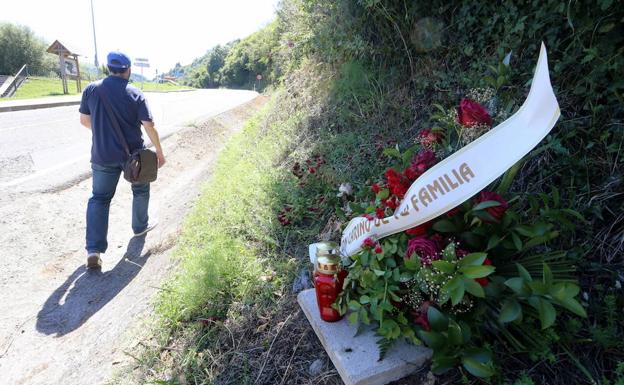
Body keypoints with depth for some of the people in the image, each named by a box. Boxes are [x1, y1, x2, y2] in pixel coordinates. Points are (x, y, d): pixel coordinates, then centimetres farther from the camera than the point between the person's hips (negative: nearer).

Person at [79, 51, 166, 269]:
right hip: (133, 154, -2)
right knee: (140, 190, 21)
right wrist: (159, 151, 1)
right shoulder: (135, 95, -9)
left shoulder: (91, 90, -1)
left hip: (102, 155, 2)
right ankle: (140, 227, 37)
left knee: (99, 198, 9)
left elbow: (84, 121, 7)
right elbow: (149, 127, -10)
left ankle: (94, 249, 2)